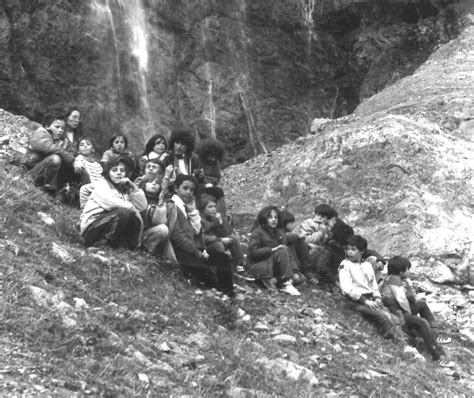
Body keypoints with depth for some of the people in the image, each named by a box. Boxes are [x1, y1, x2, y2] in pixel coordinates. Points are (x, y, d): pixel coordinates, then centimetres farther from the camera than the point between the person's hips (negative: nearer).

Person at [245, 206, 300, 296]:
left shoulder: (279, 233, 13)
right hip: (257, 265, -7)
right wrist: (272, 249, -26)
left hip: (274, 266, 7)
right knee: (282, 252, -28)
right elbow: (253, 252, -19)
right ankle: (286, 283, -26)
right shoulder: (257, 232, -6)